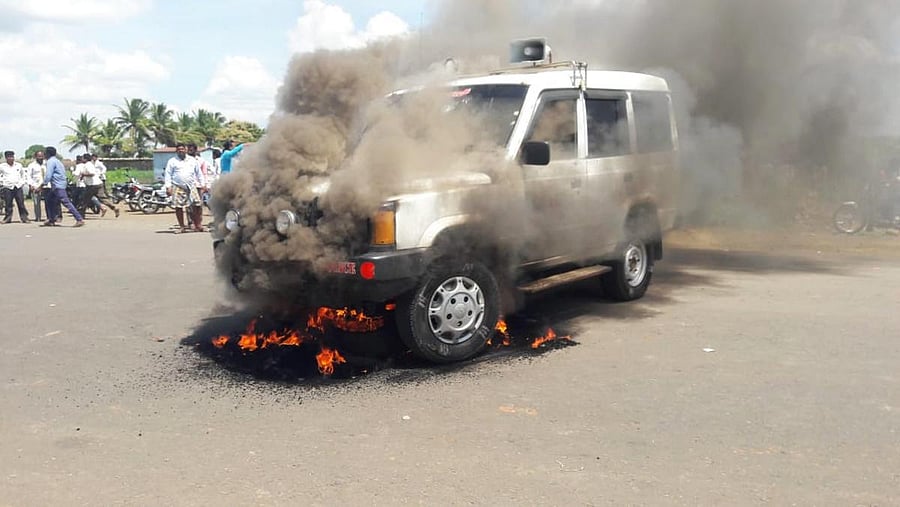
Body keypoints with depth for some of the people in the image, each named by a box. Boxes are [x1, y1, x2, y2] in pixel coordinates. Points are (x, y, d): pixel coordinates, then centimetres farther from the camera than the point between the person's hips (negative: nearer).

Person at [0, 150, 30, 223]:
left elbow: (23, 174, 24)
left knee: (21, 203, -3)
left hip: (18, 187, 1)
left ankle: (24, 217, -1)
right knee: (8, 204, 0)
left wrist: (23, 182, 14)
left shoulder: (19, 165, 10)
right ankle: (7, 218, 8)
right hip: (8, 187, -1)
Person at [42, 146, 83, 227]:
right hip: (56, 186, 10)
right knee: (50, 201, 17)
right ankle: (51, 220, 21)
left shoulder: (51, 161, -10)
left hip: (58, 186, -10)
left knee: (66, 203, -13)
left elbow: (48, 175, -17)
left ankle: (79, 219, -19)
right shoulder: (57, 161, 19)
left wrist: (44, 184, 0)